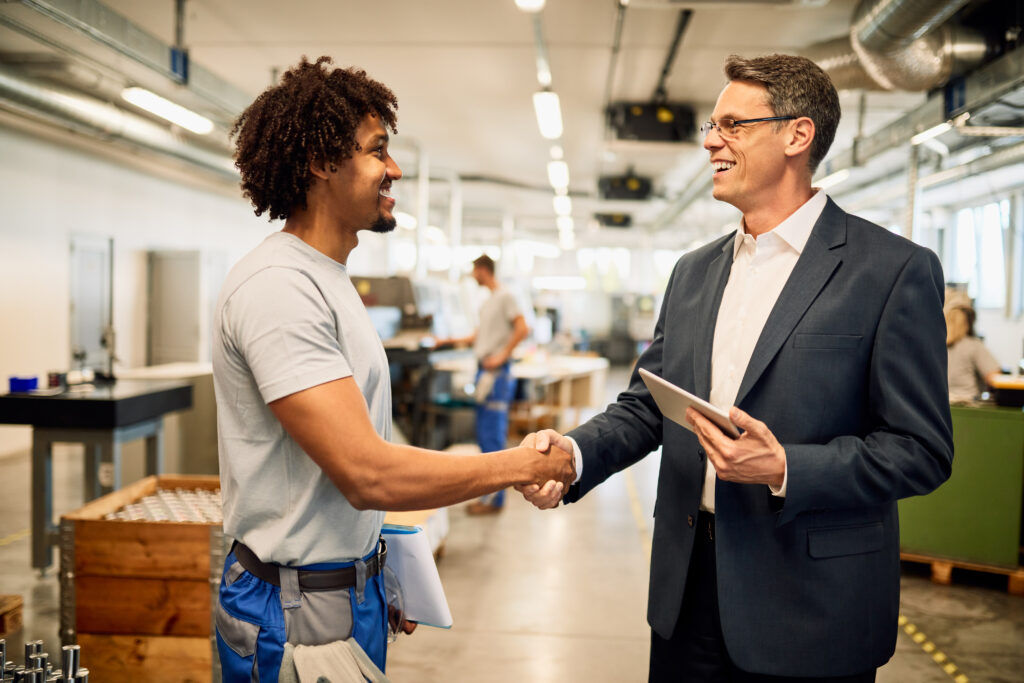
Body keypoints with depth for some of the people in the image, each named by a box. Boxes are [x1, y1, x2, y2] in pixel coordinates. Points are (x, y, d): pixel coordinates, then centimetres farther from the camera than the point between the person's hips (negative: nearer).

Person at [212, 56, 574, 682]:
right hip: (298, 608, -9)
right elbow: (365, 474, -28)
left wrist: (380, 571, 11)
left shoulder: (329, 278, 11)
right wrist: (522, 466, -19)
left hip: (354, 584, 9)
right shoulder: (279, 286, -21)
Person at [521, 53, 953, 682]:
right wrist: (575, 452, -8)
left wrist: (784, 470, -24)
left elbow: (921, 449, -11)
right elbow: (645, 405, 10)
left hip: (810, 606, -5)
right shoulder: (694, 271, 10)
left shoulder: (894, 269, -10)